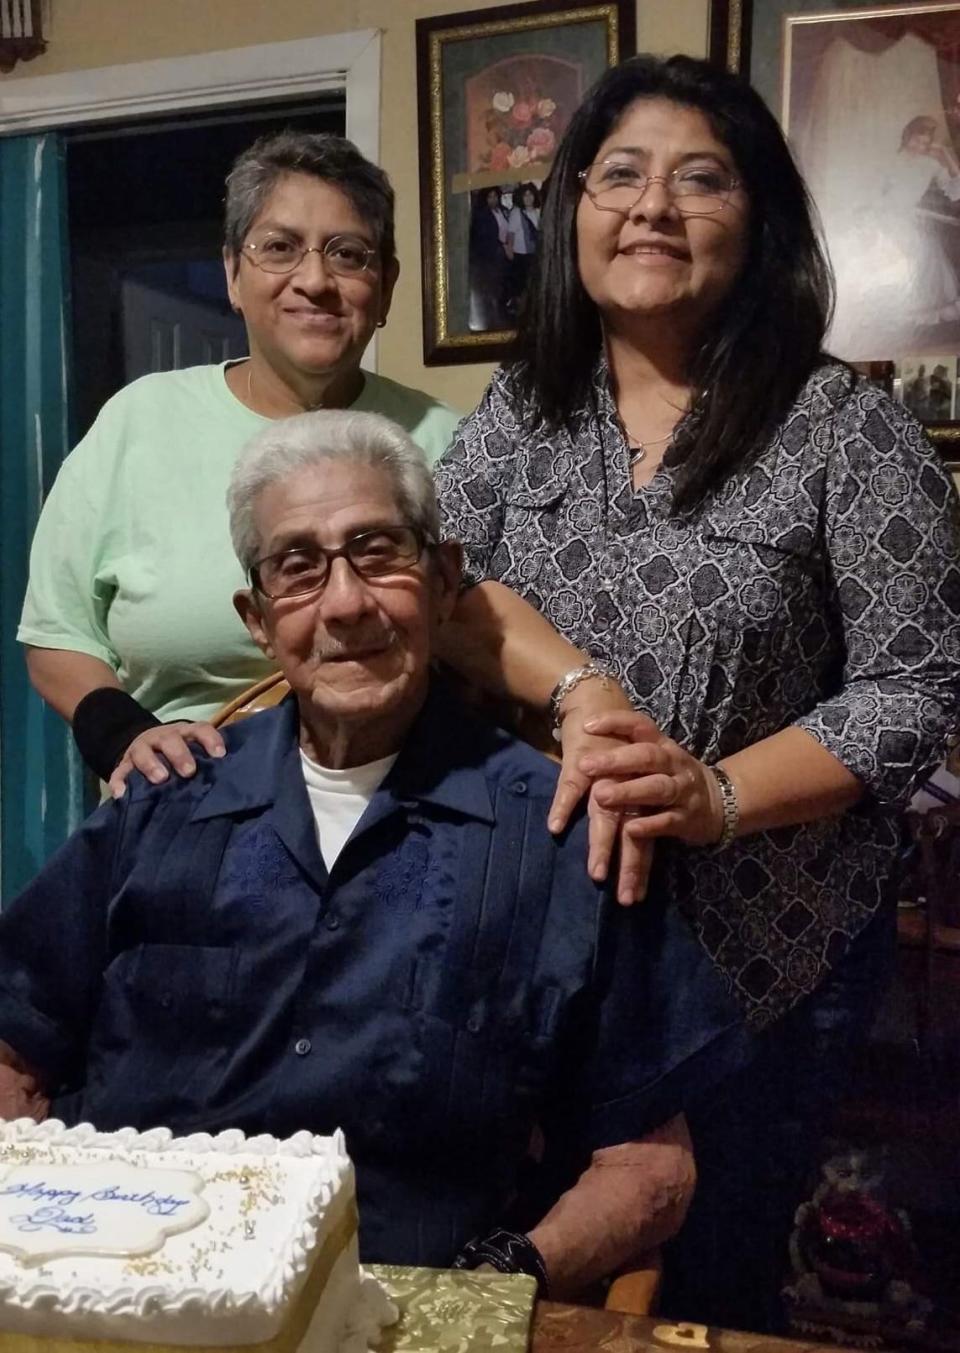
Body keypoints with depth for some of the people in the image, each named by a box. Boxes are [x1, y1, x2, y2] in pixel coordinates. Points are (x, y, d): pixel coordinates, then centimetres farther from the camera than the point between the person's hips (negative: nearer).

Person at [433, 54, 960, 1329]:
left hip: (765, 945, -3)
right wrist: (583, 689, -21)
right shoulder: (522, 406, 3)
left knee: (709, 1286, 15)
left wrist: (718, 795, -24)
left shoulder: (847, 429, -10)